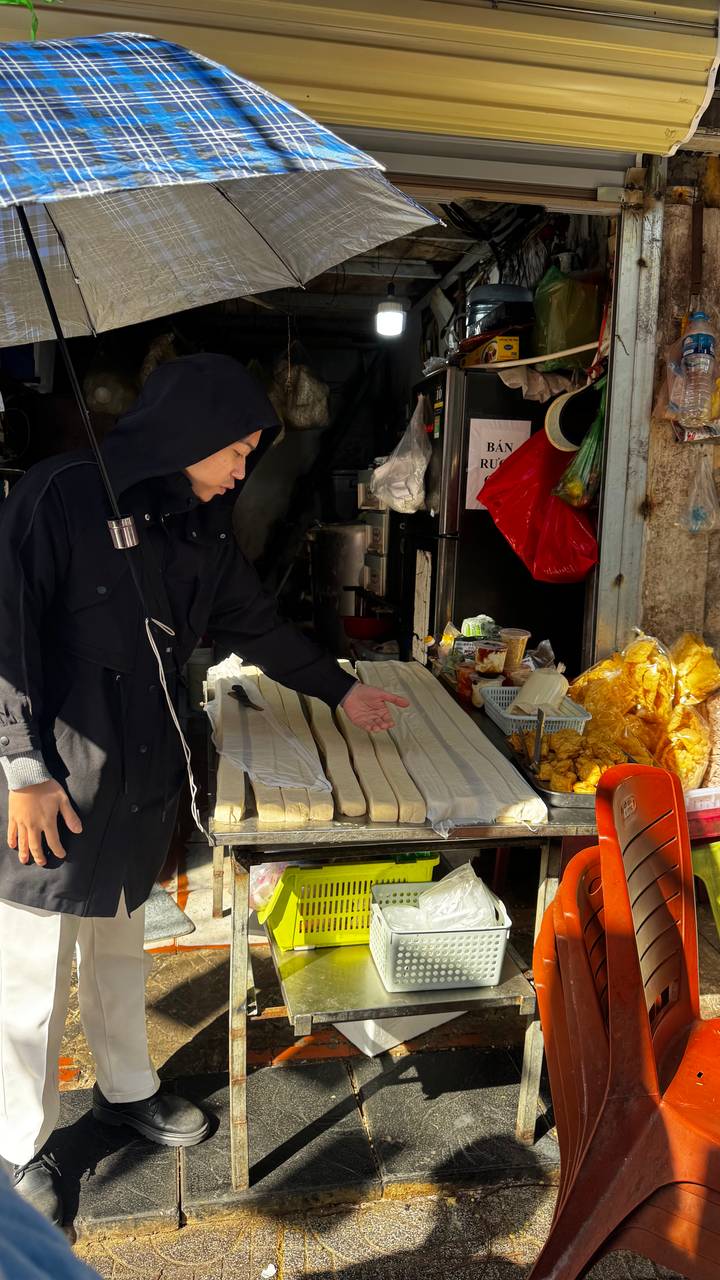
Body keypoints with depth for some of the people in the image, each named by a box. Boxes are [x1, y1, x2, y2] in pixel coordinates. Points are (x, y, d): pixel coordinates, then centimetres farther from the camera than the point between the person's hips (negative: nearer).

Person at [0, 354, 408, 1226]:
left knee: (120, 948, 23)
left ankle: (126, 1089, 44)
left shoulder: (196, 526, 7)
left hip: (142, 779, 7)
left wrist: (341, 689, 22)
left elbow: (256, 624, 17)